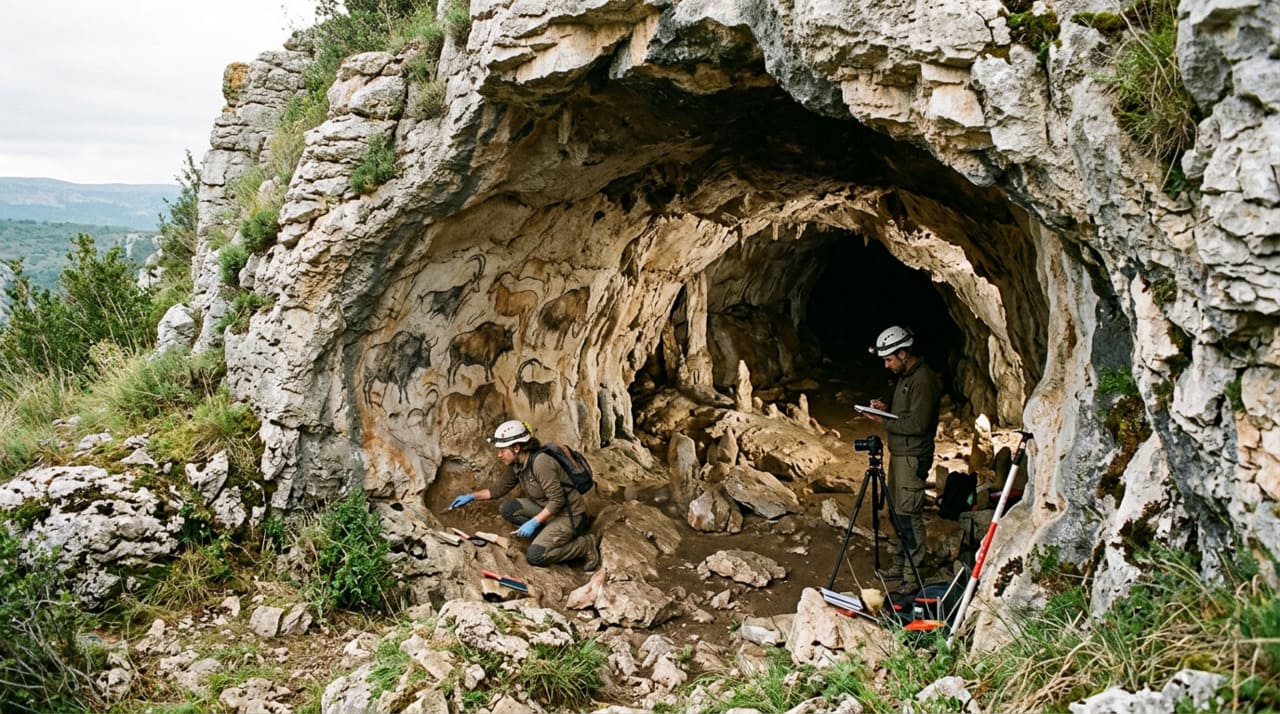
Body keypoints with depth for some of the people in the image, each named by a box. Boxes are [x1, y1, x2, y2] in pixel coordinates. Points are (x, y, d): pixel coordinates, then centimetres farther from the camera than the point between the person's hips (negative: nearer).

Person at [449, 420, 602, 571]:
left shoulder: (540, 462, -26)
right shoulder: (516, 465, 0)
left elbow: (557, 500, -26)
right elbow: (499, 488, 15)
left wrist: (533, 522, -26)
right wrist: (471, 496, 8)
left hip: (569, 515, -9)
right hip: (547, 509, 9)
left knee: (535, 556, -19)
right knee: (507, 508, -4)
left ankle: (587, 544, -4)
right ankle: (550, 536, 5)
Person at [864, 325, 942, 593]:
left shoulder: (923, 381, -19)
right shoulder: (906, 376, 12)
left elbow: (918, 424, -23)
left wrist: (885, 421, -15)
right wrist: (887, 408, 6)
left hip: (913, 458, -10)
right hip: (899, 454, 10)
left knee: (909, 516, -7)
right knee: (897, 513, 16)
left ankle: (912, 577, -1)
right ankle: (900, 566, 27)